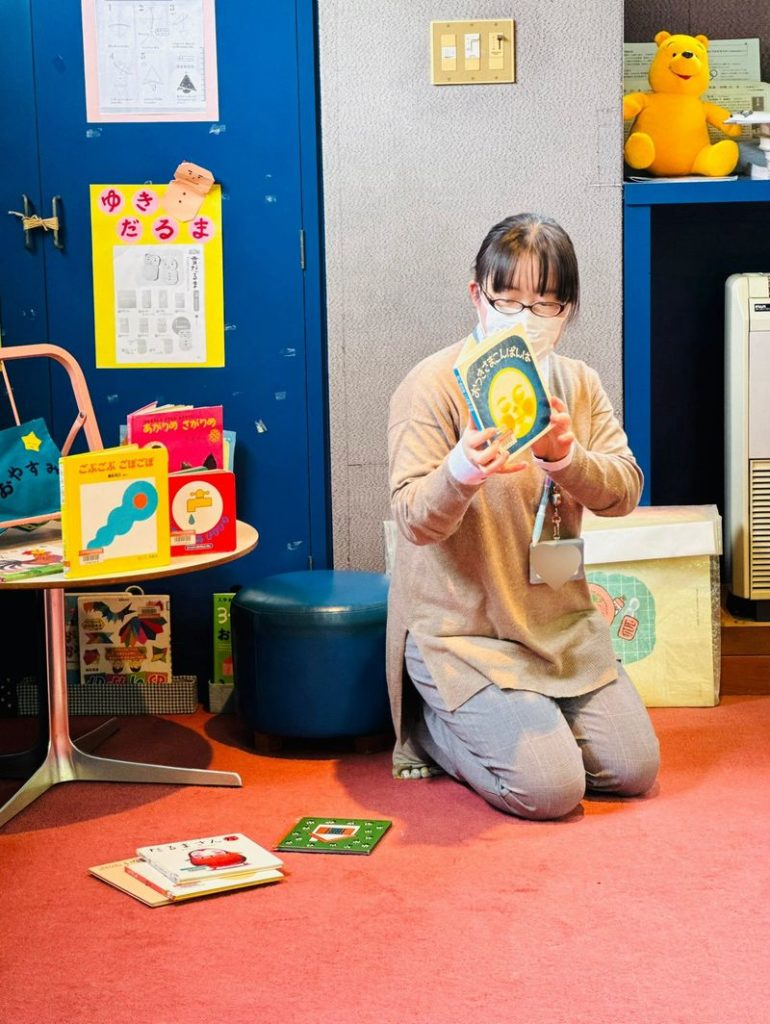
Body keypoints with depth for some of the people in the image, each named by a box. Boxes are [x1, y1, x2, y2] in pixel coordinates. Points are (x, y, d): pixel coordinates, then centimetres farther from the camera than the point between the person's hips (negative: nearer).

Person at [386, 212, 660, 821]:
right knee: (549, 789, -16)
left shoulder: (579, 384, 5)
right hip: (462, 629, -6)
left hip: (561, 623, 6)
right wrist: (461, 473, -41)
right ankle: (432, 725, 12)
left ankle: (494, 718, 23)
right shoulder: (434, 385, -13)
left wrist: (567, 457, -27)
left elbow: (625, 492, -5)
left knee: (634, 769, 0)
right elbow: (415, 521, -19)